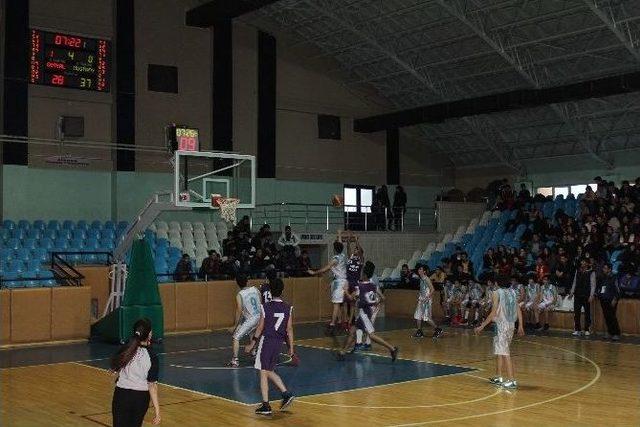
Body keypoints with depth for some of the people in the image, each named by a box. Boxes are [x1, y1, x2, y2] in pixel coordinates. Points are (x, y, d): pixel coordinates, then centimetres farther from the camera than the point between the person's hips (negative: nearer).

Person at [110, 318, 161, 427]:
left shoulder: (124, 350, -7)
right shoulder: (151, 357, -15)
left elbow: (114, 369, 12)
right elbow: (152, 385, -15)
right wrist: (157, 411, -11)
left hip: (122, 395, 1)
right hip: (141, 397, 0)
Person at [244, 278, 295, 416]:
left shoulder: (265, 307, -10)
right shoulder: (288, 308, 0)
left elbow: (260, 328, -6)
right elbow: (289, 329, 1)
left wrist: (251, 345, 4)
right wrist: (291, 347, 8)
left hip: (266, 341, -4)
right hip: (279, 343, 5)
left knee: (264, 373, 2)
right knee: (270, 372, 21)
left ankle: (266, 406, 1)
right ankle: (286, 394, 9)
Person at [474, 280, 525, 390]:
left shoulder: (497, 293, -12)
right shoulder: (513, 292, 7)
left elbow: (493, 313, -15)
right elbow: (518, 310, 8)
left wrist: (482, 326, -9)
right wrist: (520, 326, 17)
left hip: (501, 324, -8)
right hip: (511, 324, 8)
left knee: (505, 353, -5)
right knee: (499, 351, 19)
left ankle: (512, 381, -8)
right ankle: (498, 378, 28)